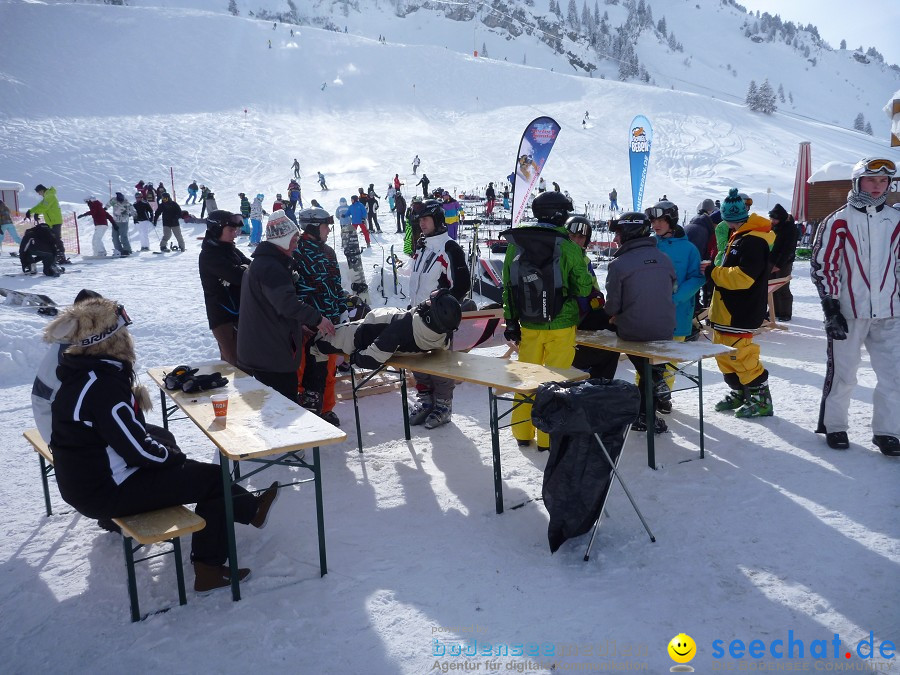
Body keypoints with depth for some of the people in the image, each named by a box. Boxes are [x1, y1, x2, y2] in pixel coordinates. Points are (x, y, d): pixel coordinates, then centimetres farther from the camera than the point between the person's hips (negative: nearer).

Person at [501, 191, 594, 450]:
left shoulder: (515, 244, -1)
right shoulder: (568, 247, -13)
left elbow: (507, 287, 2)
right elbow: (583, 287, -7)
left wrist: (511, 321, 9)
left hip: (528, 325, 4)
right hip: (560, 326, -4)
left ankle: (522, 432, 24)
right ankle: (548, 437, 12)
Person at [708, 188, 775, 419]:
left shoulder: (752, 242, -19)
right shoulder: (739, 237, 14)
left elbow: (742, 277, -27)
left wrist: (713, 271, -19)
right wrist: (714, 269, 7)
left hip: (741, 311, -11)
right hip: (728, 309, 11)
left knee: (740, 354, -8)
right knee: (724, 351, 16)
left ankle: (760, 400, 3)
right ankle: (740, 393, 29)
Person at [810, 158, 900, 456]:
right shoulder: (837, 222, -4)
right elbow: (822, 266, -5)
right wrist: (831, 310, -9)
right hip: (848, 313, -3)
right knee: (842, 374, 4)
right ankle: (834, 425, 21)